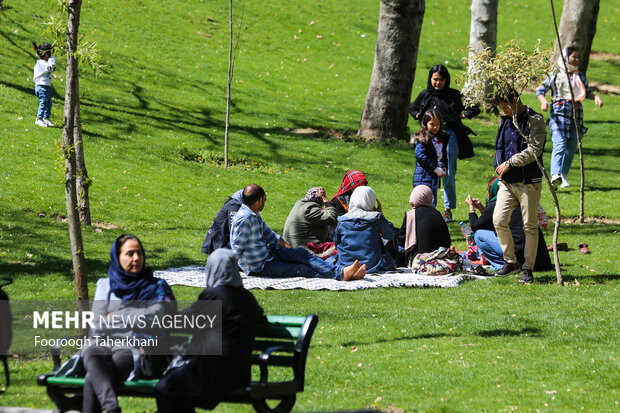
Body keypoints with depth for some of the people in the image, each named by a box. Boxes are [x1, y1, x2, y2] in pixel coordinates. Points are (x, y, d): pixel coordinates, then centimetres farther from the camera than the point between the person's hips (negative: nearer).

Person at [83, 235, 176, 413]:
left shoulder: (157, 286, 19)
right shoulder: (105, 285, 24)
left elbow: (157, 315, 0)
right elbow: (99, 322, 8)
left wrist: (118, 316, 1)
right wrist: (138, 316, 2)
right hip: (102, 343, 2)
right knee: (92, 354, -38)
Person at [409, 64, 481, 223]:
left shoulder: (454, 95, 2)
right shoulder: (425, 95, 10)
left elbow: (475, 108, 12)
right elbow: (412, 109, 30)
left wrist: (463, 115, -3)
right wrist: (419, 116, 11)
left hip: (449, 136, -2)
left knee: (448, 174, -3)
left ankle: (448, 209, 7)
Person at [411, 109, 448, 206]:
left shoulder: (442, 138, 13)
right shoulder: (422, 139, -11)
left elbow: (443, 155, 22)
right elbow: (421, 157, -18)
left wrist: (443, 168, 3)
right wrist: (436, 169, -18)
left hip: (435, 176, 8)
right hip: (424, 176, -8)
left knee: (433, 204, 12)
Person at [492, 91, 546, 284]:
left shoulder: (535, 121, -7)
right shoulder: (505, 121, 14)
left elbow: (534, 151, -16)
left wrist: (509, 163, -13)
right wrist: (499, 166, 10)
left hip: (528, 183, -6)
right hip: (507, 182, 6)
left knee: (530, 227, 0)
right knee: (498, 220, -8)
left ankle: (528, 268, 8)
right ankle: (510, 261, 7)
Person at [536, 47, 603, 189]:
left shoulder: (580, 76, 17)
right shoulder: (555, 75, 5)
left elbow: (587, 92, 24)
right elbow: (540, 90, 5)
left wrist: (595, 97, 3)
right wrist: (543, 101, -16)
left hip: (576, 114, 5)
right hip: (559, 113, -5)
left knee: (571, 147, 6)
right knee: (559, 144, -21)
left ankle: (564, 175, 22)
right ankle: (555, 176, -35)